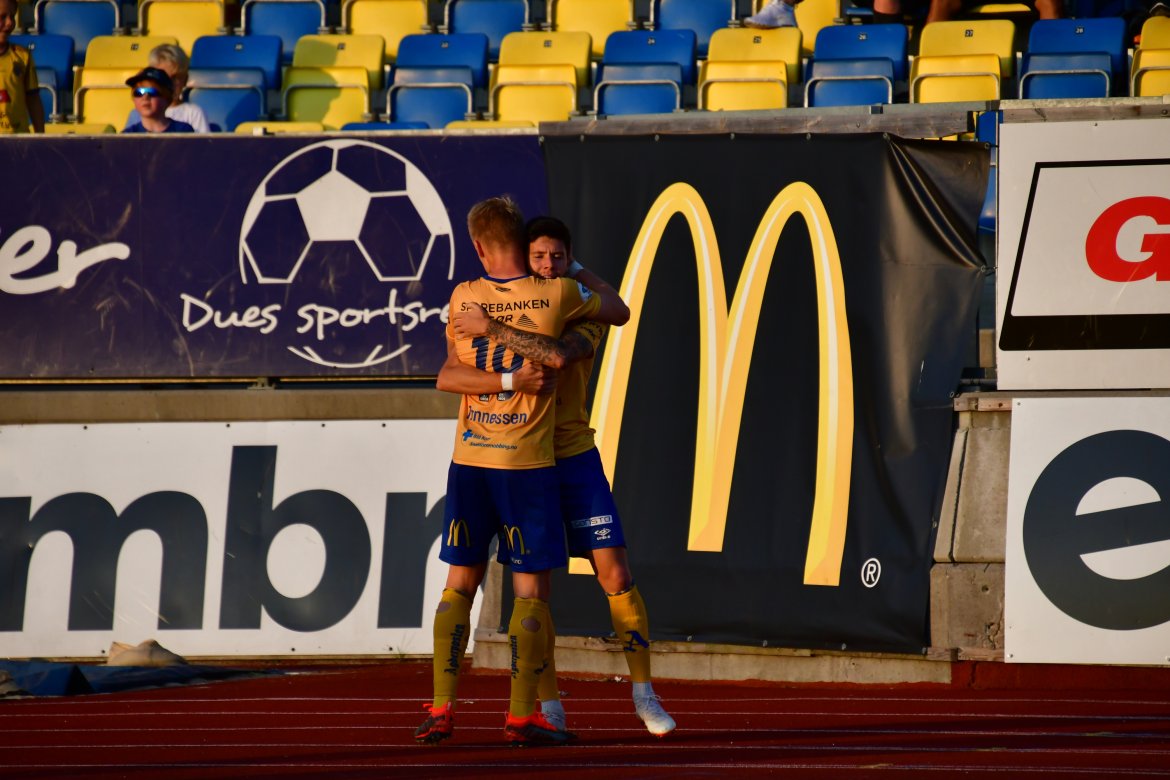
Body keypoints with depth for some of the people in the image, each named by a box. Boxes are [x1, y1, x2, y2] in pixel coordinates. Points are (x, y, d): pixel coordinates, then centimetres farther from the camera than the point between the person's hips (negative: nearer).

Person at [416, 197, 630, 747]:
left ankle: (441, 709, 6)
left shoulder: (463, 298, 1)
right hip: (527, 463, -3)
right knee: (532, 590, 2)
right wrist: (585, 279, 29)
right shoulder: (556, 296, -5)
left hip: (469, 461, 3)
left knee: (459, 585, 10)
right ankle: (521, 715, -1)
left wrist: (508, 381, -10)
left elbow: (448, 377, -2)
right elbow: (619, 313, 13)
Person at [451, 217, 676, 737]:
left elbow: (558, 356, -28)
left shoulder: (587, 313, -6)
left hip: (575, 458, -1)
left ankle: (644, 694, 5)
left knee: (615, 575, -6)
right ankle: (550, 708, 7)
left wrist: (493, 330, -30)